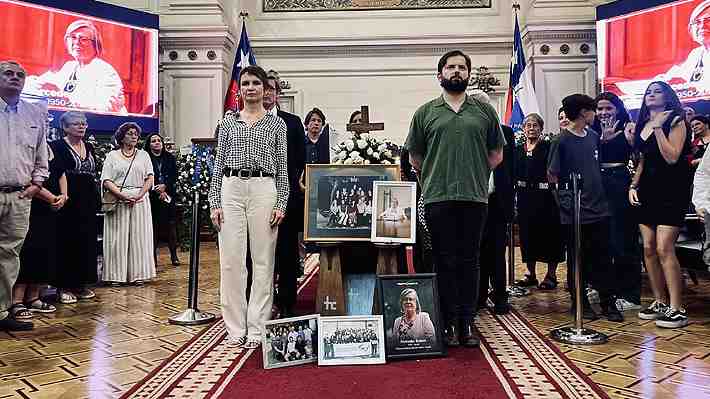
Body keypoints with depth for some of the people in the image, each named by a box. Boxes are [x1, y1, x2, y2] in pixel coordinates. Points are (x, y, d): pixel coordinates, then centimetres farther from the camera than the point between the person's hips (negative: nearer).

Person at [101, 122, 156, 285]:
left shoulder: (143, 155, 14)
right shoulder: (112, 155, 9)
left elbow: (150, 179, 4)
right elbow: (106, 181, -1)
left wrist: (139, 195, -11)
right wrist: (123, 196, -14)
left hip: (140, 200, 1)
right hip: (118, 200, -1)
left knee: (139, 236, 0)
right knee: (117, 238, -2)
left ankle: (138, 274, 5)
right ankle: (116, 275, 3)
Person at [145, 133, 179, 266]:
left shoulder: (170, 158, 11)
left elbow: (174, 176, 5)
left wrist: (165, 186, -11)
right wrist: (158, 191, -11)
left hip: (168, 194, 2)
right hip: (152, 197, -2)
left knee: (171, 225, 1)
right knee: (153, 226, 0)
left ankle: (174, 255, 7)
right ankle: (153, 257, 6)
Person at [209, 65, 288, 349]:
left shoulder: (277, 124, 8)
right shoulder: (228, 122, 12)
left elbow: (282, 167, 6)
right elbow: (218, 164, 9)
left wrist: (281, 204, -4)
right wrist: (215, 202, 1)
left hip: (264, 189, -1)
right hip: (231, 189, 2)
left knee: (263, 260, 0)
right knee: (231, 260, 0)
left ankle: (256, 328, 9)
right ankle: (236, 327, 12)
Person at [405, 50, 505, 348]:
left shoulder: (484, 111, 11)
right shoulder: (425, 113, 9)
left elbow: (496, 154, 14)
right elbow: (414, 158, 12)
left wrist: (475, 175, 7)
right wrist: (435, 178, 8)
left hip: (474, 197, 1)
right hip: (438, 199, -1)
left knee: (469, 262, 7)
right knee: (445, 262, 3)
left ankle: (467, 322, 16)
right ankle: (449, 323, 12)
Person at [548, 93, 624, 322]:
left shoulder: (593, 136, 10)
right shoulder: (562, 141, -9)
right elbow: (552, 175, -7)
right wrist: (569, 185, 2)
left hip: (598, 207, 5)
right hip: (574, 211, -5)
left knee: (603, 258, 8)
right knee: (577, 259, 6)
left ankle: (608, 301, 17)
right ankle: (579, 302, 18)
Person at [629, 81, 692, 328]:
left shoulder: (676, 121, -3)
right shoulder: (642, 125, 16)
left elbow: (672, 157, -16)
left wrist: (658, 127, -14)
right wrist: (633, 185, 9)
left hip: (671, 191, -7)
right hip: (647, 190, 7)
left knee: (664, 249, -14)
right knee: (649, 249, 4)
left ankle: (677, 309, -7)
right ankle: (660, 303, 14)